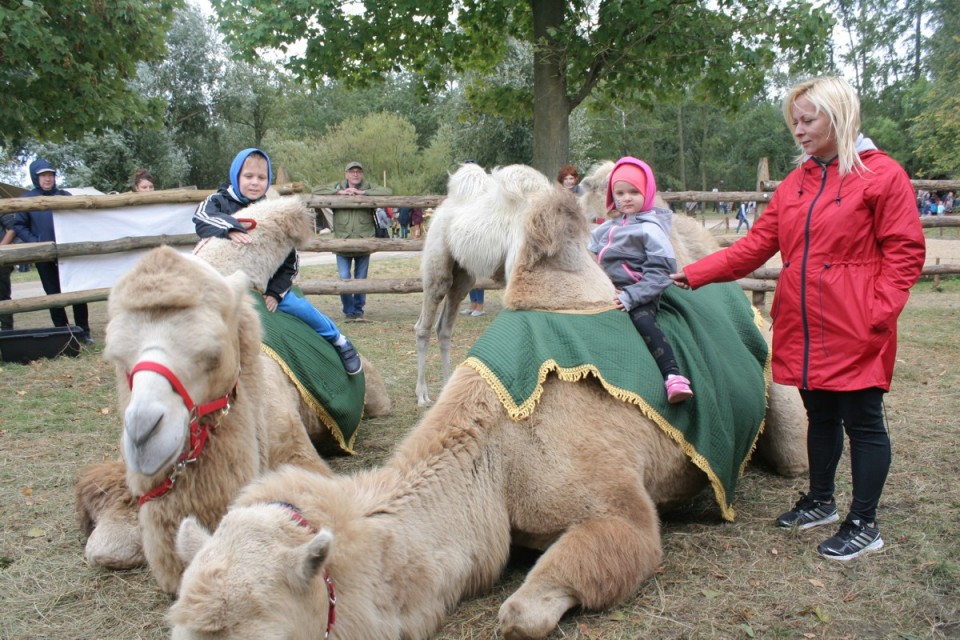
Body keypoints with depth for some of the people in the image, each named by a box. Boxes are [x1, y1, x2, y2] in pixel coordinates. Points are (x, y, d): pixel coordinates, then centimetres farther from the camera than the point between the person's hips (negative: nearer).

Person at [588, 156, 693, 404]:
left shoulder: (650, 229, -1)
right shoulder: (604, 229, 18)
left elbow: (660, 273, -10)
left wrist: (629, 297, -19)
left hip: (638, 295, -6)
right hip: (605, 293, 7)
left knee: (643, 321, -33)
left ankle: (673, 376, -40)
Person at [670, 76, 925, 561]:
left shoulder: (883, 175, -6)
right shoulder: (795, 183, 12)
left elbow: (905, 250, -6)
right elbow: (756, 244, 7)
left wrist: (879, 310, -15)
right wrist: (694, 273, -2)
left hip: (855, 330, -6)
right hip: (802, 325, 6)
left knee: (862, 421, 3)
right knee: (820, 415, 18)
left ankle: (863, 525, 17)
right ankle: (821, 502, 36)